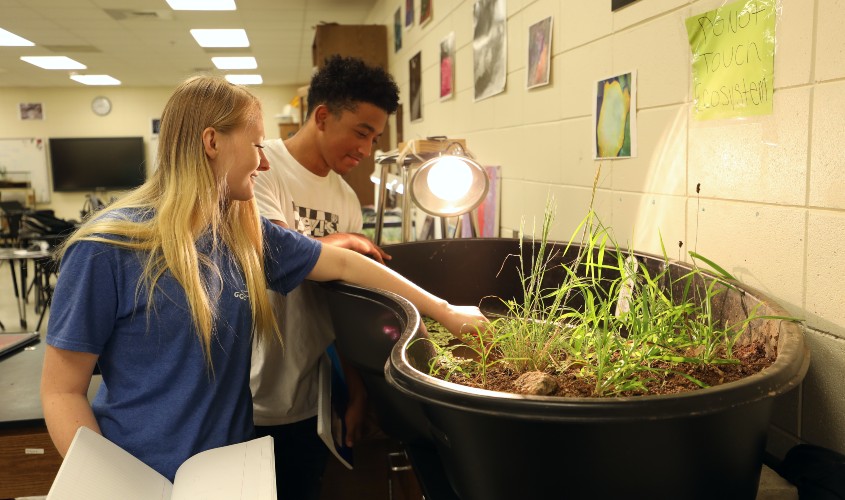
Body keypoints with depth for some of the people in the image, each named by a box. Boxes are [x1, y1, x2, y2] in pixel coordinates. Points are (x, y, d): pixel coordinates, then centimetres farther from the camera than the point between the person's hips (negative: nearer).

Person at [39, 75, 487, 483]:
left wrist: (441, 310, 9)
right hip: (141, 481, -6)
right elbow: (62, 390, -12)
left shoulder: (246, 235, -1)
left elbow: (343, 264, 6)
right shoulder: (108, 248, -17)